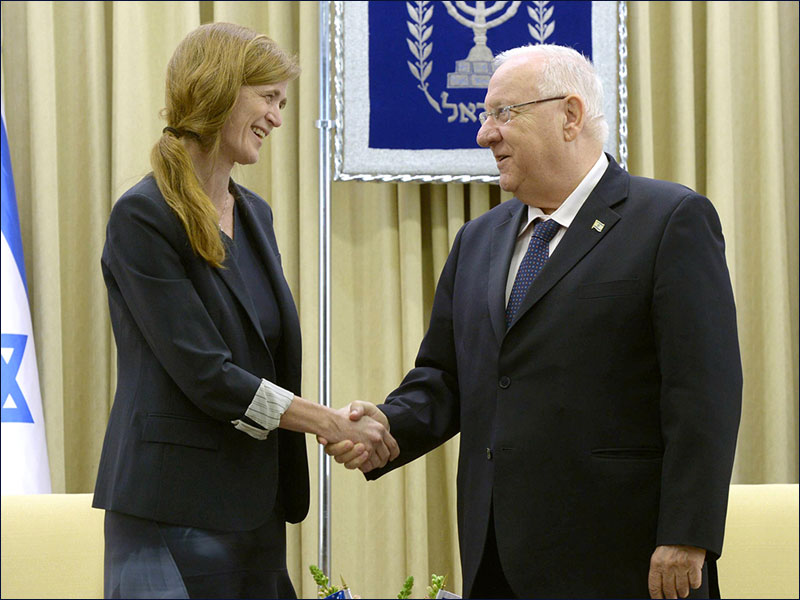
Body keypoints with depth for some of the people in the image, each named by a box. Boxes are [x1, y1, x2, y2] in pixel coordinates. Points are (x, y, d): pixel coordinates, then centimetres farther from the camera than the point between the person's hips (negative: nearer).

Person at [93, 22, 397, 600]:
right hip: (172, 516, -7)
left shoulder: (255, 215, 14)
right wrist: (330, 423, -13)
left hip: (256, 509, 8)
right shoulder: (143, 219, -11)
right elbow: (205, 374, -16)